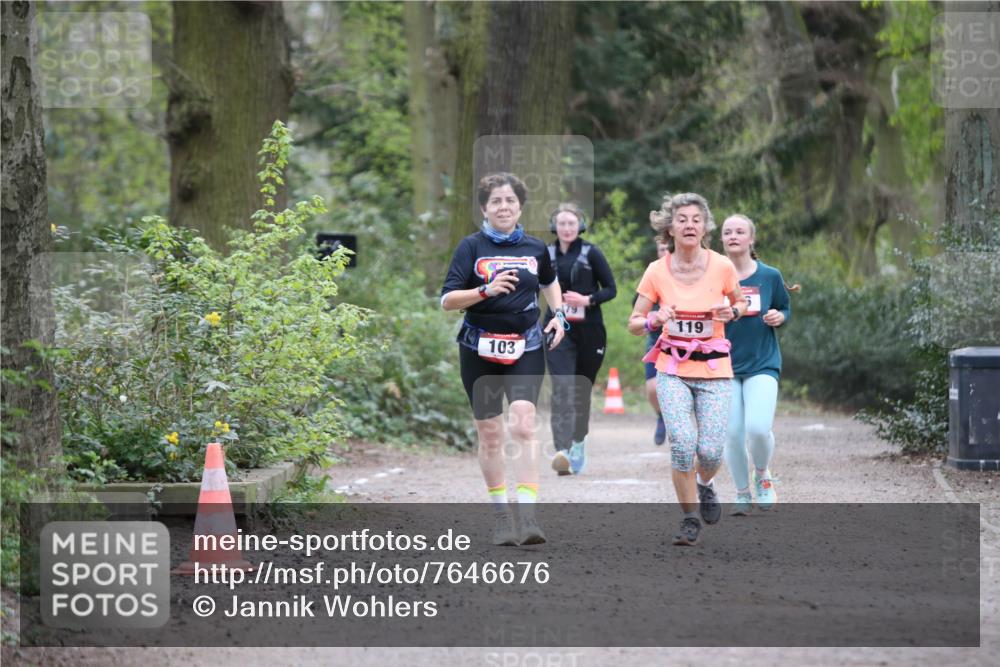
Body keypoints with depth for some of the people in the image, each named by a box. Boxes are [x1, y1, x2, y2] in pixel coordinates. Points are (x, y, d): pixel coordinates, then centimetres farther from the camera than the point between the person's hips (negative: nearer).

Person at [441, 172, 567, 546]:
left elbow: (549, 282, 29)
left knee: (523, 424, -18)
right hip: (480, 349, 0)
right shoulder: (471, 246, -3)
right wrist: (486, 290, -24)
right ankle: (501, 516, 20)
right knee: (489, 434, 6)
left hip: (525, 349, 0)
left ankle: (527, 516, -24)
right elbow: (447, 300, -10)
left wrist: (559, 314, 13)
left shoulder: (535, 248, 6)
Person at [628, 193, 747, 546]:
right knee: (683, 444, -16)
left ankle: (704, 484, 28)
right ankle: (690, 518, 3)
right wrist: (656, 319, -19)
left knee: (710, 450, -9)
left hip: (714, 370, 0)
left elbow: (741, 303, 14)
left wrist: (731, 312, -9)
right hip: (673, 369, 0)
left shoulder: (722, 267, -6)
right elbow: (634, 324, 2)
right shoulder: (657, 271, -5)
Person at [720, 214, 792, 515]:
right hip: (726, 365, 1)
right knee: (732, 433, -2)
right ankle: (742, 493, 19)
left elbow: (785, 310, 14)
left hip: (763, 363, -1)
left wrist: (778, 317, -9)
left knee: (758, 428, -18)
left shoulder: (770, 276, 1)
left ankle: (762, 475, 13)